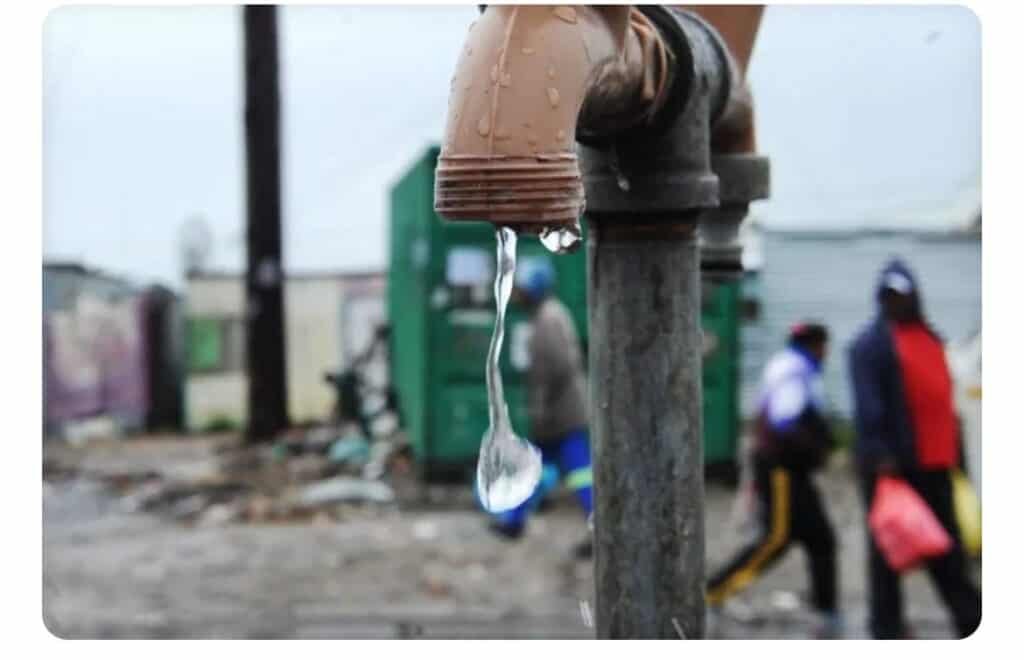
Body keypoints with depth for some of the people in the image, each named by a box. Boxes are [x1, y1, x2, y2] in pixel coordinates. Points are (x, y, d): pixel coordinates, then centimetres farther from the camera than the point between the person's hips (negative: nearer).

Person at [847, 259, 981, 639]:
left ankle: (971, 621, 16)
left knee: (947, 548, 11)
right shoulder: (871, 344, -7)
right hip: (891, 464, -7)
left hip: (933, 464, 7)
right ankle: (888, 626, 8)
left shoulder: (930, 339, 18)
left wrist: (953, 453, 20)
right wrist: (879, 454, -23)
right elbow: (868, 406, -16)